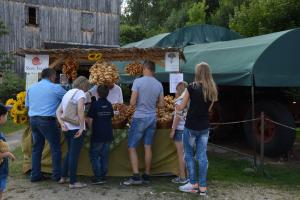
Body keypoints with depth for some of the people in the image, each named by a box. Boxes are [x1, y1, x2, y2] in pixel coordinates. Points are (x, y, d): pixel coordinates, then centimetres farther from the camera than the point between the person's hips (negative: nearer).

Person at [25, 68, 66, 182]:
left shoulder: (31, 88, 13)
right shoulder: (55, 88, -6)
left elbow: (27, 105, 19)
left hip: (33, 120, 6)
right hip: (47, 121, -6)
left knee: (37, 148, 14)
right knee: (55, 148, 3)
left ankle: (35, 175, 17)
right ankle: (57, 175, 6)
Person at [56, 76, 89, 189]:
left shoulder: (67, 93, 18)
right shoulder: (80, 93, -7)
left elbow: (58, 111, 12)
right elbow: (80, 110, -22)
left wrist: (62, 123, -1)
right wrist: (82, 127, -19)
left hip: (67, 128, 8)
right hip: (76, 128, -8)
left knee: (70, 153, 21)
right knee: (74, 154, -2)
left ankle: (63, 177, 27)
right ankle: (73, 182, 4)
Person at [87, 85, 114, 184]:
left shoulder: (95, 104, -11)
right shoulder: (109, 105, 5)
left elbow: (90, 120, -11)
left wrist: (91, 128, 6)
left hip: (97, 135, -5)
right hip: (108, 135, 5)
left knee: (94, 156, 4)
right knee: (104, 156, 12)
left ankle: (98, 177, 0)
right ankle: (103, 176, 16)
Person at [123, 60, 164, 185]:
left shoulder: (138, 81, -12)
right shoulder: (159, 85, 3)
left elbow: (132, 103, -13)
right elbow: (161, 105, 7)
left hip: (139, 118, -5)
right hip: (152, 118, 5)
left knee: (132, 147, 2)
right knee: (148, 147, 10)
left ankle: (136, 176, -5)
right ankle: (146, 176, 15)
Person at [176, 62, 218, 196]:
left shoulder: (191, 87, -11)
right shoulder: (212, 90, 3)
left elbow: (182, 107, -2)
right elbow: (208, 109, 13)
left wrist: (177, 107, 19)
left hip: (191, 127, -4)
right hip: (204, 127, 4)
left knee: (189, 155, 9)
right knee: (202, 156, 7)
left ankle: (193, 184, 13)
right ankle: (202, 186, 10)